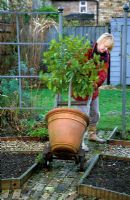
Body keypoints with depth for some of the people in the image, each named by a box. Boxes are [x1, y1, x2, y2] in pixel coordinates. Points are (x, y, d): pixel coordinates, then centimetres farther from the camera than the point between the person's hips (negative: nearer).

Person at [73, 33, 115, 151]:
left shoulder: (105, 57, 3)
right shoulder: (86, 51, -17)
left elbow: (103, 73, -9)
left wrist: (97, 83, -29)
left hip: (93, 89, 7)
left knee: (95, 114, 20)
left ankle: (92, 135, 41)